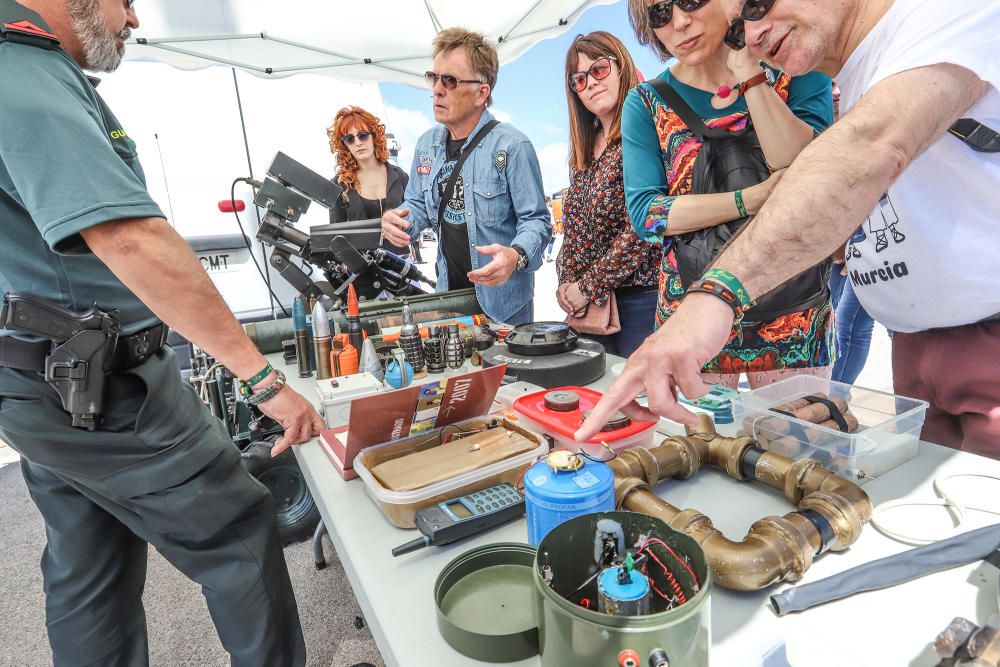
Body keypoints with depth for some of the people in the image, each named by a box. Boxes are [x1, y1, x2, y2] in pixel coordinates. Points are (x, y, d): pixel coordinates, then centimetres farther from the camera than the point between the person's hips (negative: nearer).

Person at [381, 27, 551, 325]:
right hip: (448, 292, 6)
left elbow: (536, 220, -16)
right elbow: (418, 205, 13)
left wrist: (516, 256, -37)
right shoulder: (427, 144, 5)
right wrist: (399, 220, -10)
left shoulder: (511, 146, -17)